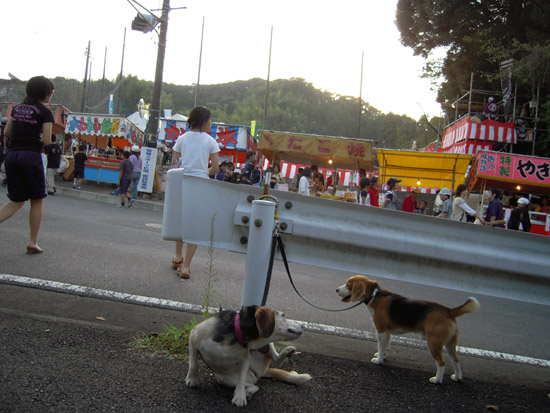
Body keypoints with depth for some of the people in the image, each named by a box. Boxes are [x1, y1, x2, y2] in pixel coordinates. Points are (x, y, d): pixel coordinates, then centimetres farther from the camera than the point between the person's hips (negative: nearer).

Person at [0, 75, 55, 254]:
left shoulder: (17, 108, 14)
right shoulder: (45, 112, -5)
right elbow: (46, 140, -9)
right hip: (31, 156, -6)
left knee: (17, 201, 13)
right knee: (37, 200, 9)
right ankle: (33, 243, 11)